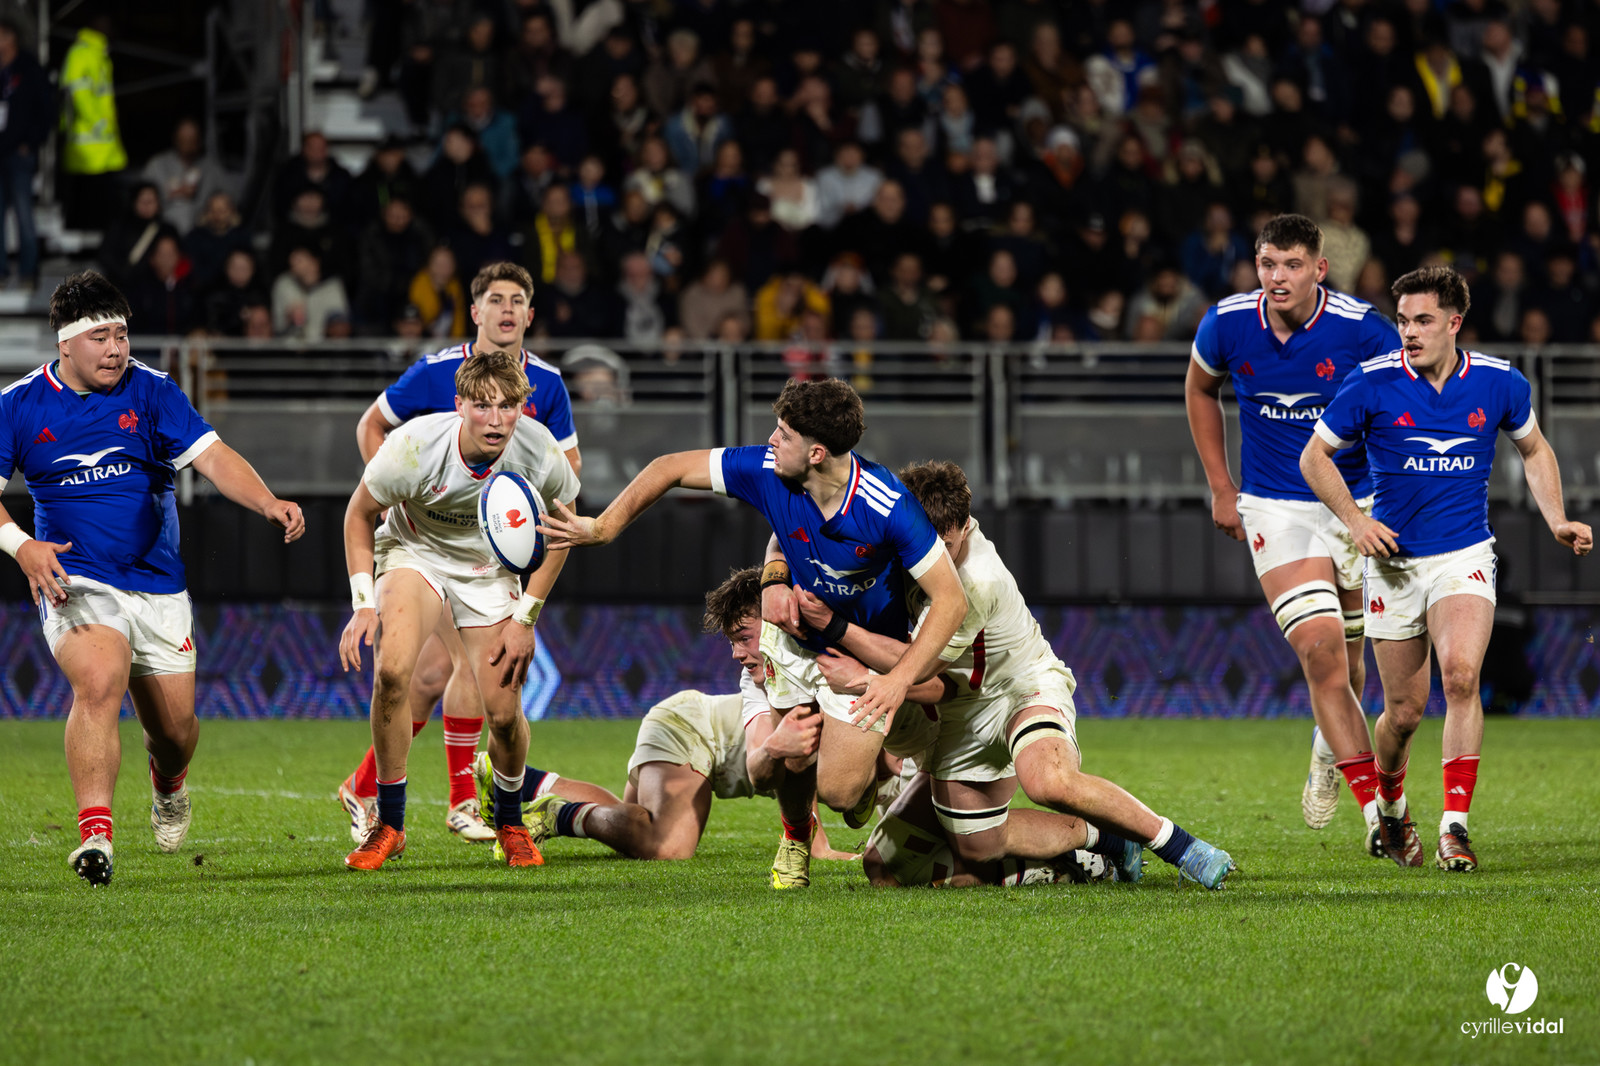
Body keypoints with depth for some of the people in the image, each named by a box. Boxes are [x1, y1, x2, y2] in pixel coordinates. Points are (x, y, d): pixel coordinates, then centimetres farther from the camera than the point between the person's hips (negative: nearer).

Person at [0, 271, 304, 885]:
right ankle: (94, 834, -35)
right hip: (75, 582, -2)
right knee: (99, 681, -31)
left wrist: (268, 504, -28)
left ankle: (168, 787, 45)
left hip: (157, 583, 2)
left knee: (174, 728, 7)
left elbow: (213, 458, -10)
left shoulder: (150, 392, -1)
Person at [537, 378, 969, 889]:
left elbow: (950, 599, -27)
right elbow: (671, 468, -9)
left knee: (838, 789, -8)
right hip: (795, 636, 3)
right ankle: (796, 836, 37)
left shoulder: (888, 506, -34)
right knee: (792, 760, 2)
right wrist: (601, 528, -5)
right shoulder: (766, 471, -23)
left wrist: (900, 679, -33)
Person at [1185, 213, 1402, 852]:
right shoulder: (1227, 325, -8)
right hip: (1275, 509, 0)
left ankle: (1330, 746, 45)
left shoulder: (1362, 330, -16)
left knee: (1345, 657, 11)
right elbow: (1200, 390, 14)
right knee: (1319, 649, -17)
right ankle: (1375, 806, -16)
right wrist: (1220, 487, 12)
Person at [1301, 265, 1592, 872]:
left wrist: (1557, 522, 4)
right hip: (1394, 560, 0)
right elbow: (1315, 456, 2)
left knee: (1461, 674, -24)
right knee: (1405, 709, 4)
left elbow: (1533, 448, 16)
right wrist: (1354, 519, -10)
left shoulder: (1499, 383, -4)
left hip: (1465, 555, 0)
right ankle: (1390, 807, 34)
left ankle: (1455, 827, -20)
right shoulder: (1372, 384, -9)